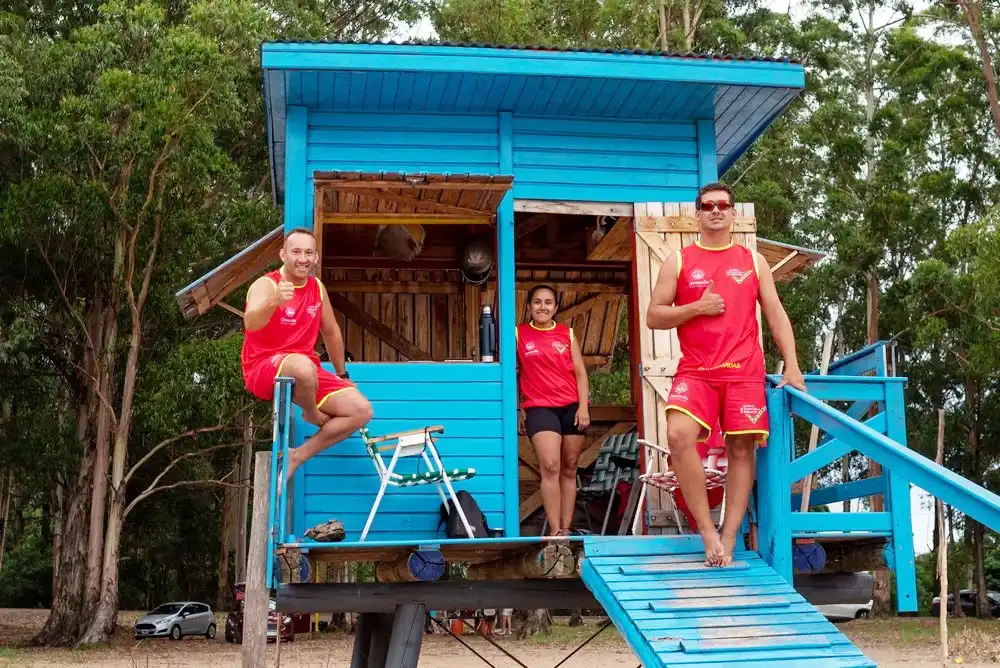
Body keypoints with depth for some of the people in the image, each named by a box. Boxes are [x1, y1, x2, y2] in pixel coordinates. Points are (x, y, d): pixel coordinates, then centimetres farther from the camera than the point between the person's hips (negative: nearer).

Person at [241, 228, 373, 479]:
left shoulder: (317, 287, 7)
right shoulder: (266, 285, -12)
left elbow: (331, 332, 21)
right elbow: (251, 324, -34)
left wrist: (342, 374, 27)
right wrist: (275, 301, -54)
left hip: (306, 369, 6)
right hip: (263, 369, -6)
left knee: (362, 410, -10)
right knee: (303, 367, -41)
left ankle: (297, 456, -4)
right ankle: (311, 415, -6)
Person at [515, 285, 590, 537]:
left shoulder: (567, 333, 9)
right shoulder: (519, 334, 4)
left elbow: (580, 372, 7)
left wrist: (583, 406, -3)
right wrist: (517, 409, 6)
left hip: (572, 407, 3)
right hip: (540, 408, -3)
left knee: (569, 469, 5)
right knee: (550, 466, -17)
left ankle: (566, 529, 9)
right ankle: (555, 532, -17)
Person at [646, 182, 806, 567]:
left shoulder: (753, 262, 13)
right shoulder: (678, 262, 9)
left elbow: (776, 316, 11)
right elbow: (653, 317, 5)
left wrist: (791, 366, 0)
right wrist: (696, 308, -10)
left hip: (744, 372, 2)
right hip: (695, 372, -1)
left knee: (742, 449, -2)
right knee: (679, 436, -23)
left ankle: (729, 538, 5)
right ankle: (707, 531, -13)